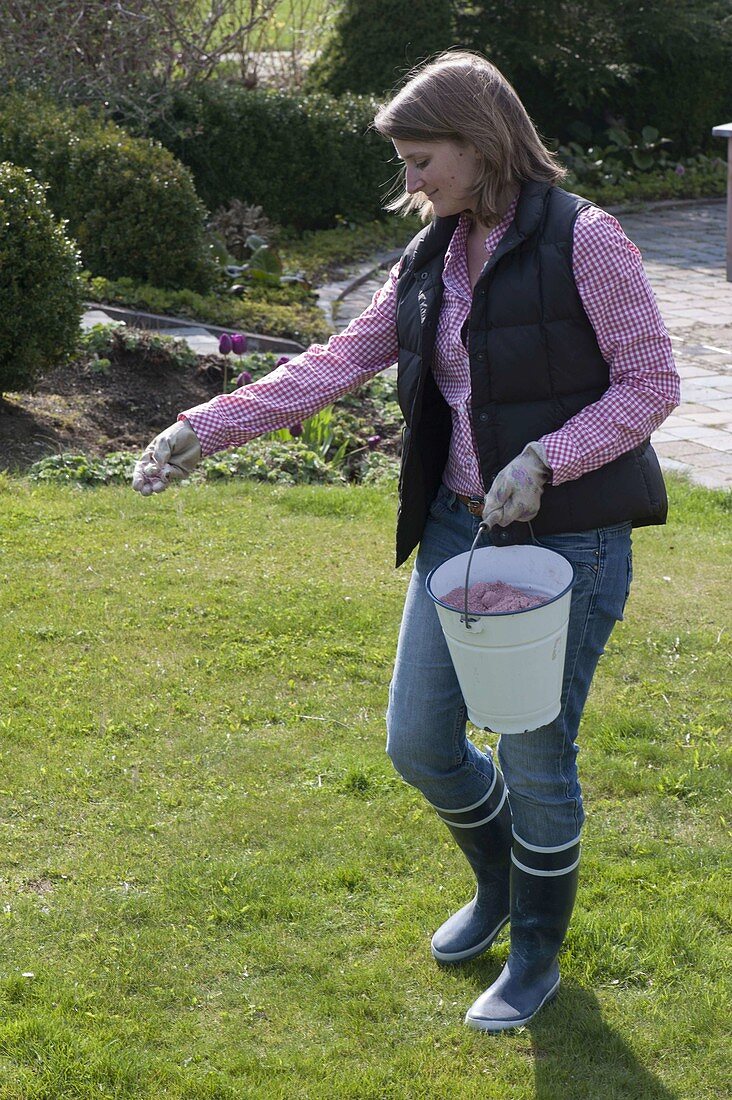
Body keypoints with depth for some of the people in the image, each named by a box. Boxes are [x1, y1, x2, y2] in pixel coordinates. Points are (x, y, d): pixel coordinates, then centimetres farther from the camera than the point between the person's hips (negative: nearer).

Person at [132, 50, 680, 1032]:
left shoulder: (583, 240, -13)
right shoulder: (432, 259, 7)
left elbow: (651, 383, -11)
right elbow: (340, 362, 5)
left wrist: (543, 460, -22)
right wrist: (207, 428, -2)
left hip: (568, 538, -7)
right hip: (459, 526, 7)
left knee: (535, 756, 2)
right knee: (419, 742, 11)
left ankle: (537, 956, 26)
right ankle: (499, 886, 40)